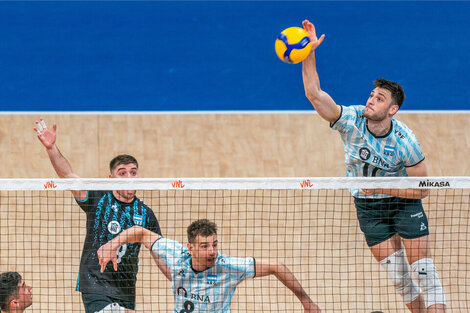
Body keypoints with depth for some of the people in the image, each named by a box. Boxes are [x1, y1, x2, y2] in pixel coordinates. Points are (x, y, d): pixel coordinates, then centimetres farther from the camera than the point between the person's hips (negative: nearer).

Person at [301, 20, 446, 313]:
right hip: (368, 207, 2)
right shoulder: (351, 120, -19)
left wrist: (384, 188, -27)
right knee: (398, 275, 2)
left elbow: (422, 188, -16)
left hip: (404, 201, -2)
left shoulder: (405, 141, -24)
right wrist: (310, 52, -37)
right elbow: (314, 93, -26)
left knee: (423, 269, -9)